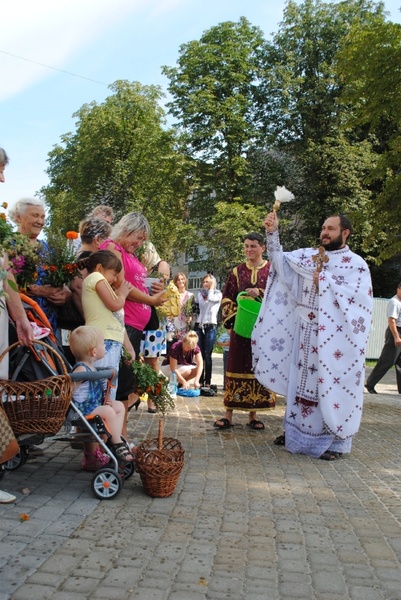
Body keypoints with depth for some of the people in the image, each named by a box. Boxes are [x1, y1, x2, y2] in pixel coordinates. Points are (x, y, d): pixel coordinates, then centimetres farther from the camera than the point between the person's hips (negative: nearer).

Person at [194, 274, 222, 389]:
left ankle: (207, 381, -2)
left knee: (207, 355, -6)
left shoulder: (217, 294, 4)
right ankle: (200, 380, 6)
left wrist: (211, 287, -5)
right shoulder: (199, 294, 15)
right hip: (198, 326, 4)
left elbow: (211, 299, -16)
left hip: (210, 327, -4)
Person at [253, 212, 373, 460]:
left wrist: (324, 279, -17)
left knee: (330, 385, -1)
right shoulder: (308, 255, 11)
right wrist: (273, 233, -10)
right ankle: (298, 430, 25)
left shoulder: (356, 264, -3)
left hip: (333, 335, -5)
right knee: (302, 382, 12)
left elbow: (356, 296, -14)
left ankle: (335, 441, 10)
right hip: (305, 331, 5)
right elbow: (280, 260, 2)